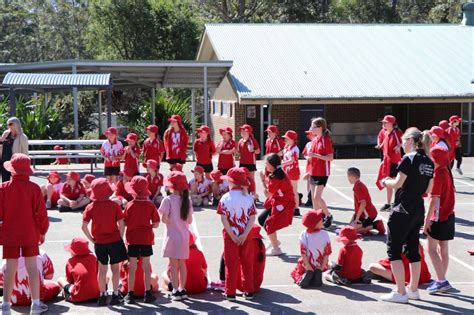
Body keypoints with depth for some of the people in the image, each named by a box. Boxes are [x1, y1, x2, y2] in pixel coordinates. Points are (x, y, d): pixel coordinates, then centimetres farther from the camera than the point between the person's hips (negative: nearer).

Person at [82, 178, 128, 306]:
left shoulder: (90, 207, -5)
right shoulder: (114, 205, -8)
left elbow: (84, 226, -9)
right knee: (115, 268, 9)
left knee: (102, 269, 10)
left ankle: (103, 296, 14)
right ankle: (115, 295, 11)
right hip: (115, 240, -1)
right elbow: (121, 224, -10)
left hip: (99, 242, 1)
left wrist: (91, 239, 2)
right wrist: (120, 238, 3)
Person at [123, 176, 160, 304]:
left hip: (132, 239, 0)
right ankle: (148, 293, 11)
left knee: (132, 268, 7)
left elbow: (124, 223, -6)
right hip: (146, 239, 0)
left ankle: (130, 294, 12)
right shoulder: (150, 205, -6)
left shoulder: (130, 205, -8)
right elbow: (156, 224, -5)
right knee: (146, 267, 8)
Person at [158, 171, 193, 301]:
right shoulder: (187, 200, 2)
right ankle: (182, 289, 17)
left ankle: (176, 291, 1)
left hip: (172, 236, -4)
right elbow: (190, 220, 4)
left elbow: (164, 219, -17)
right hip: (184, 236, 4)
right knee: (182, 263, 13)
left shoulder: (168, 200, -12)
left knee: (174, 264, 1)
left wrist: (171, 221, 4)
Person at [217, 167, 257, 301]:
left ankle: (230, 292, 9)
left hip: (231, 235, -2)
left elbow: (224, 218, -14)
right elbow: (252, 218, -8)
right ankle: (249, 291, 15)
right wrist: (244, 235, -10)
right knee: (247, 263, 11)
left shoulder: (226, 198, -9)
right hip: (245, 235, 2)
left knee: (231, 264, 6)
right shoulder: (248, 198, -2)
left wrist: (232, 235, -12)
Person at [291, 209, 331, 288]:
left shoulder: (303, 235, -12)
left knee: (296, 273, 20)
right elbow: (327, 253, -10)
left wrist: (309, 268, -8)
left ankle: (306, 275, -6)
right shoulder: (325, 234, -12)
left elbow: (303, 253, -13)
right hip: (320, 265, 0)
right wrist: (322, 266, -4)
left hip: (306, 266, 0)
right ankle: (318, 273, -4)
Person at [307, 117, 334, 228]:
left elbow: (330, 158, -17)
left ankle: (328, 216, 6)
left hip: (322, 173, -8)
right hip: (313, 172, 8)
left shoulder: (326, 140, -14)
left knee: (317, 197, -12)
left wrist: (315, 155, -23)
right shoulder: (314, 140, 9)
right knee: (314, 197, 10)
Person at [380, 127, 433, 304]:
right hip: (419, 210, 8)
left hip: (402, 211, -8)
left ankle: (401, 292, -3)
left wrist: (386, 182, 2)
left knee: (394, 249, -1)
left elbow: (397, 184, -16)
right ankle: (413, 290, 22)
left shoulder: (409, 159, -14)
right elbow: (427, 189, 13)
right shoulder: (429, 162, 9)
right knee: (413, 250, 16)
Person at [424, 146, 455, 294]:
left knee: (432, 249, -4)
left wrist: (427, 220, -17)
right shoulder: (447, 172, 8)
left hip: (439, 217, -9)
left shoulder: (437, 175, -18)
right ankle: (442, 280, 18)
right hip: (449, 215, 9)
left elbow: (434, 200, -20)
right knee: (443, 249, 12)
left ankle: (442, 281, -8)